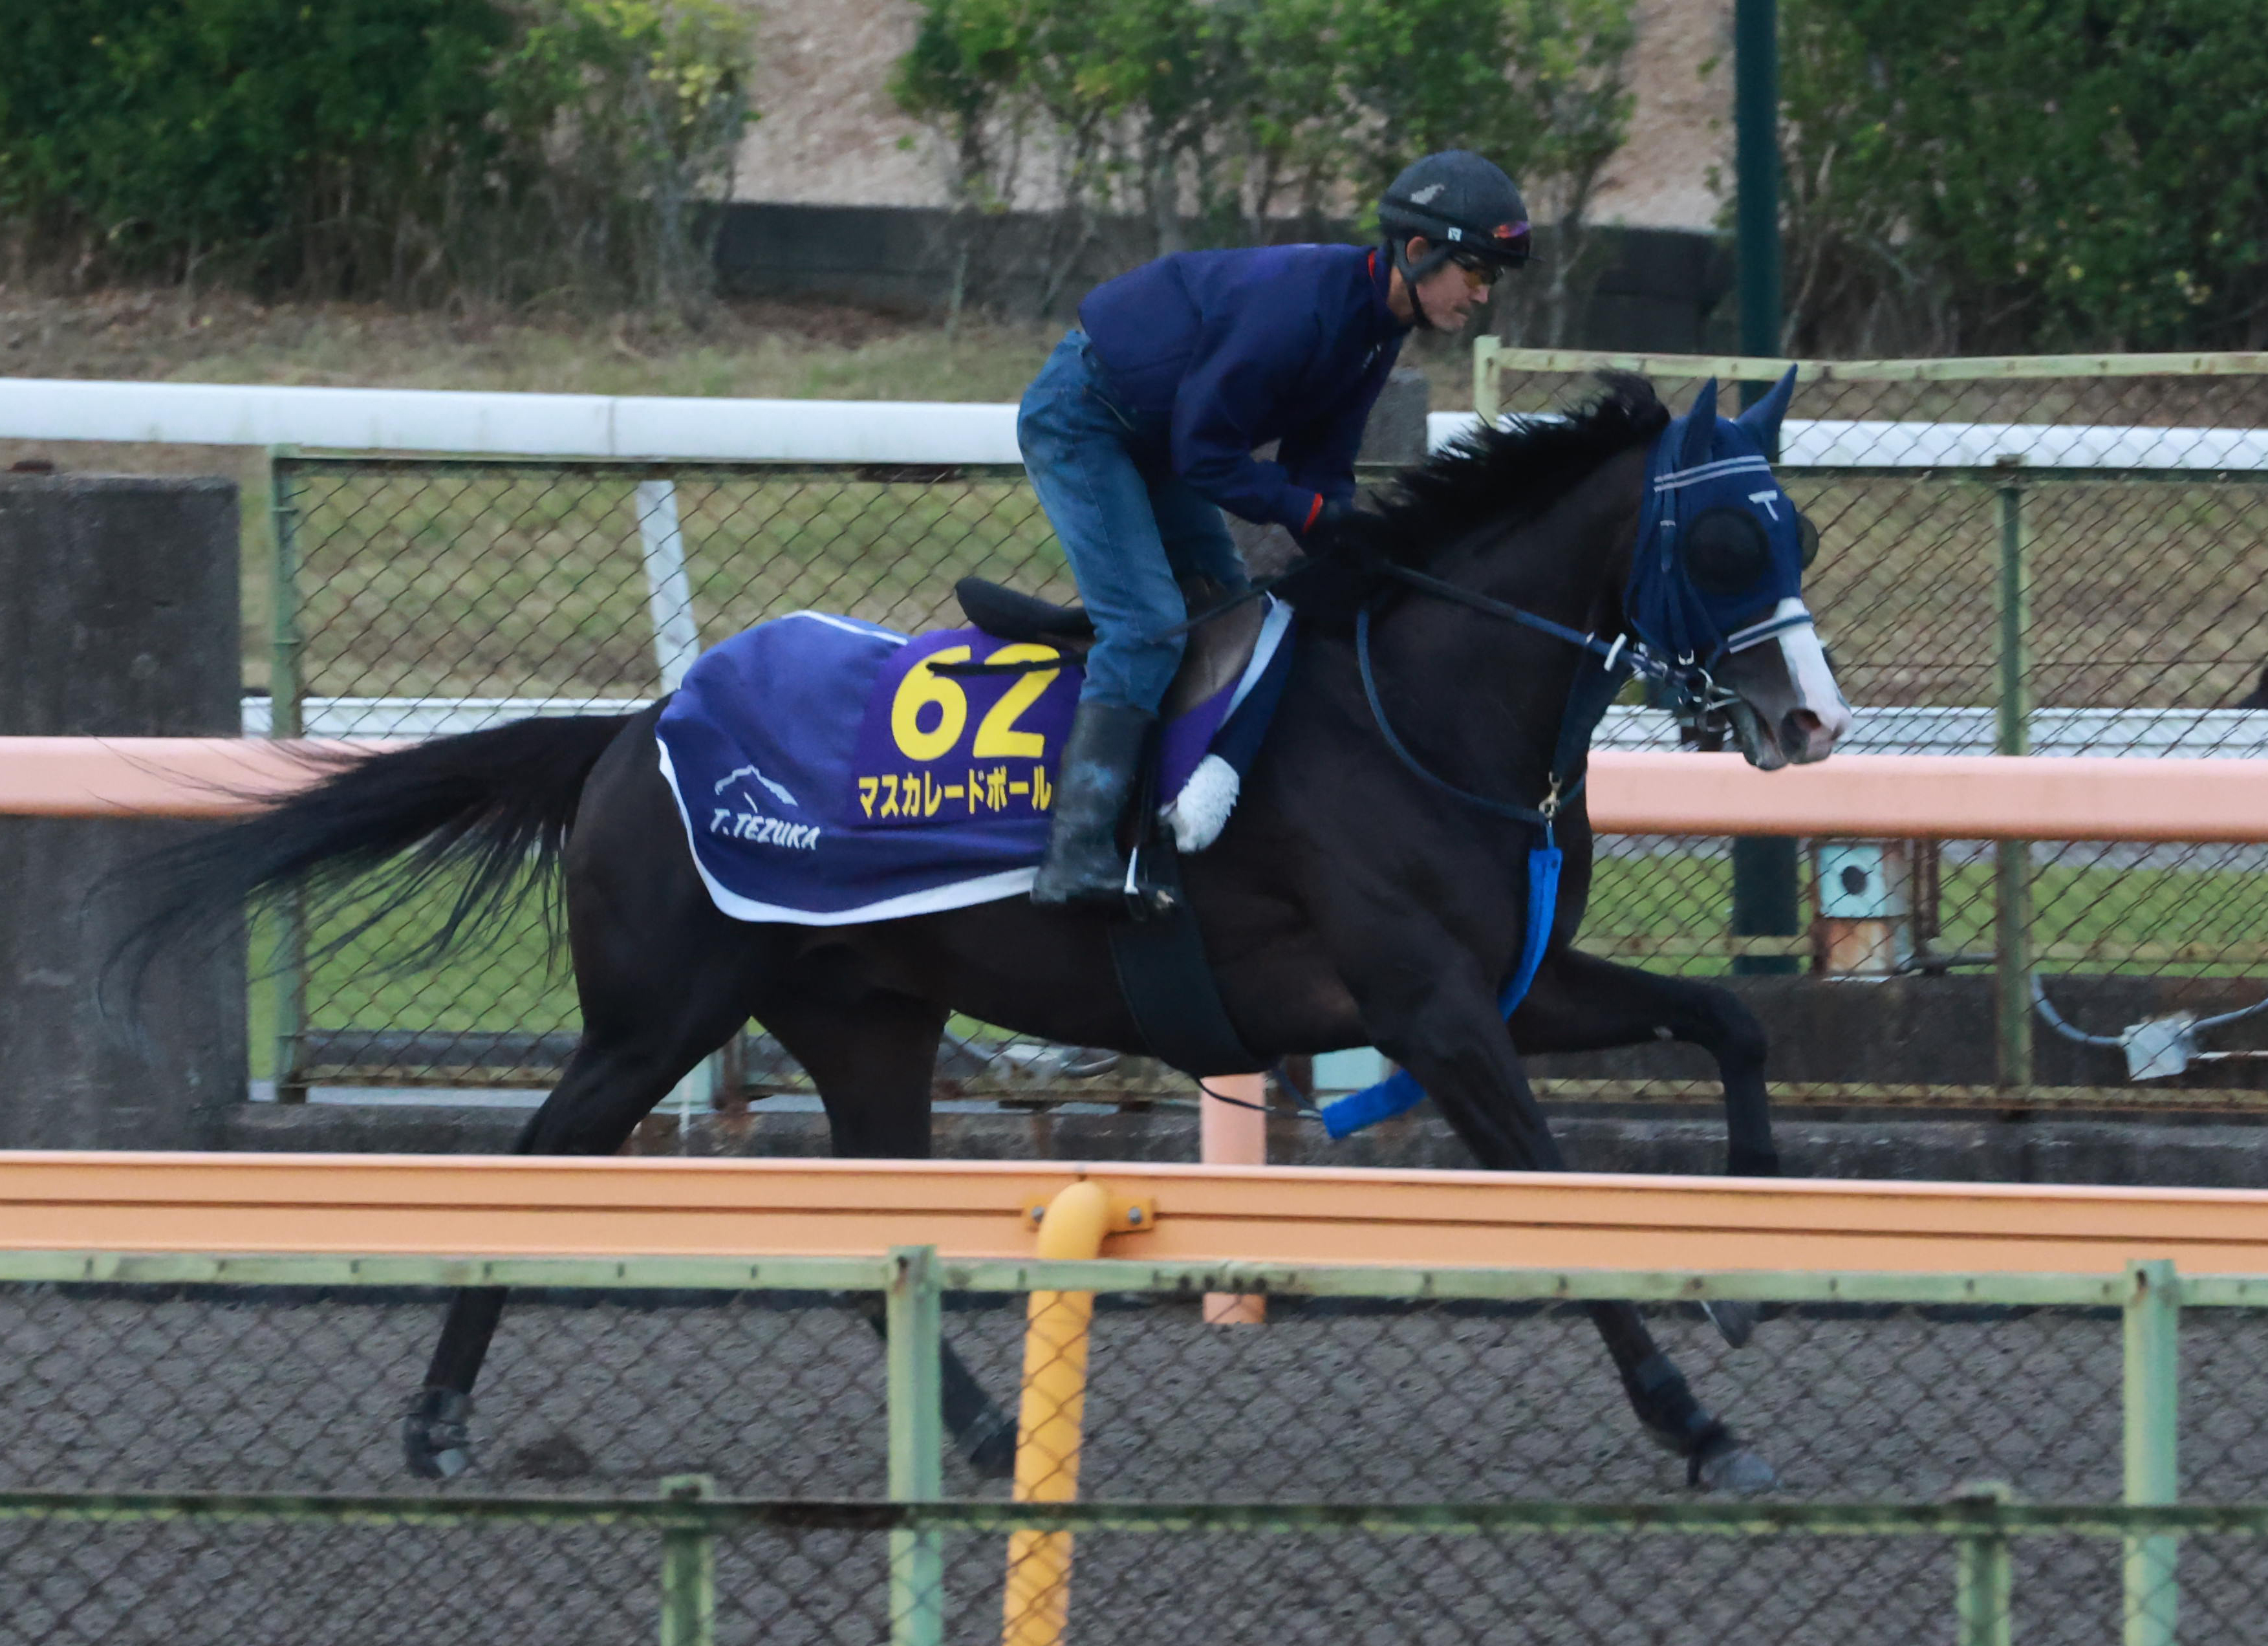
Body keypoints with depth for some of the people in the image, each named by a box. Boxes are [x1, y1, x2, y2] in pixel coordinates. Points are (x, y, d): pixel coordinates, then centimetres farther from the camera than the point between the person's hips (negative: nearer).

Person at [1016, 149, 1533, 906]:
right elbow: (1204, 453, -27)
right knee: (1149, 623, -21)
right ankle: (1078, 857, -27)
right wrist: (1317, 514, -24)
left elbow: (1320, 467, 4)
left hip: (1153, 438, 11)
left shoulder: (1376, 323, -1)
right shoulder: (1304, 303, -31)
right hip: (1079, 423, -11)